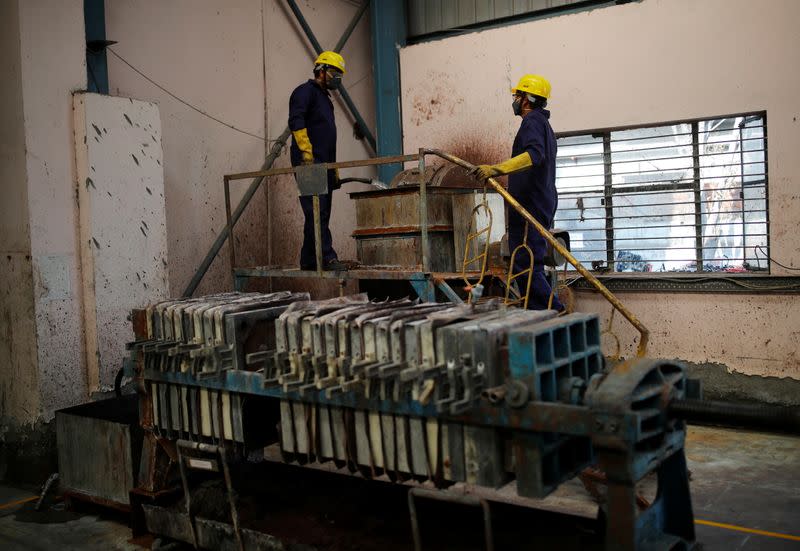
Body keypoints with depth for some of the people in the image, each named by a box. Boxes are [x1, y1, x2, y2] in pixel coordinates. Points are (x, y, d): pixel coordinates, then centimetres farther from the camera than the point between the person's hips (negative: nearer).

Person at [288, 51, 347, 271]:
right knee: (317, 213, -14)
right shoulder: (305, 91, -2)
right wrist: (307, 152, -26)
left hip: (324, 166, 10)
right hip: (309, 164, -10)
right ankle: (327, 257, -19)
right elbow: (296, 122, -18)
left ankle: (309, 261, 13)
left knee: (320, 215, 8)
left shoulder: (325, 98, 28)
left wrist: (334, 169, 26)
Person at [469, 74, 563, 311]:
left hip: (530, 207, -11)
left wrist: (497, 168, -40)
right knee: (531, 265, 14)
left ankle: (554, 313, -13)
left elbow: (534, 154, -29)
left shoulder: (532, 120, -10)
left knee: (525, 265, -13)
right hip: (543, 204, 11)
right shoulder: (543, 123, 24)